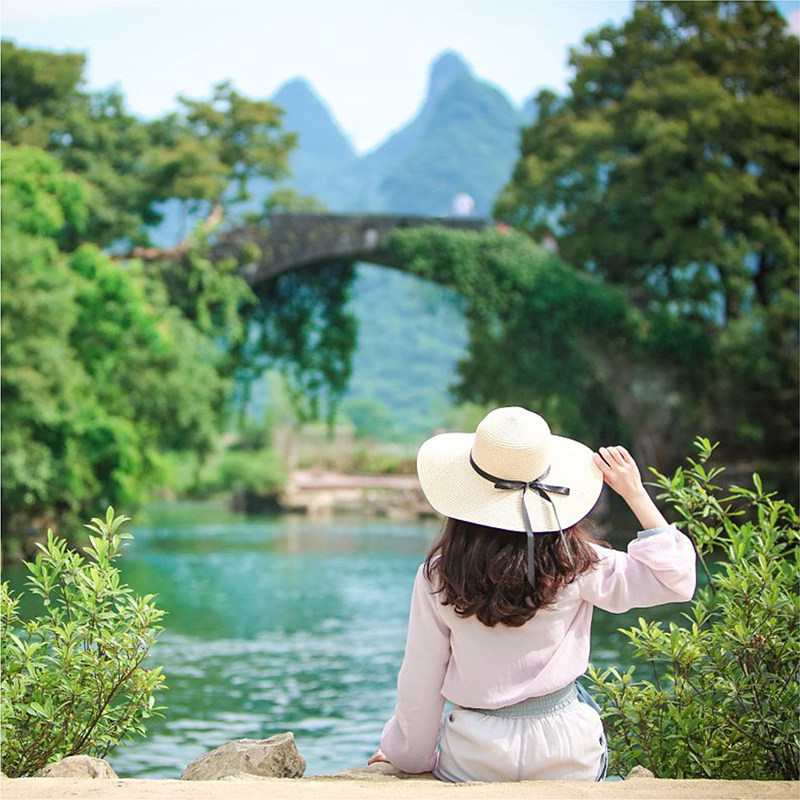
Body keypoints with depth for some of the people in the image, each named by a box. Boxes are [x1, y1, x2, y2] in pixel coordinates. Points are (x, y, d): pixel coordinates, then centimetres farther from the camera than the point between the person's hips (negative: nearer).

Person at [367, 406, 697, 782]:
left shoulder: (438, 574, -11)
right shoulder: (574, 563, -14)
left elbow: (420, 680, -3)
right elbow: (674, 577, -3)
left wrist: (409, 753, 14)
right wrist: (635, 493, 1)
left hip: (472, 763, 0)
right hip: (567, 762, 0)